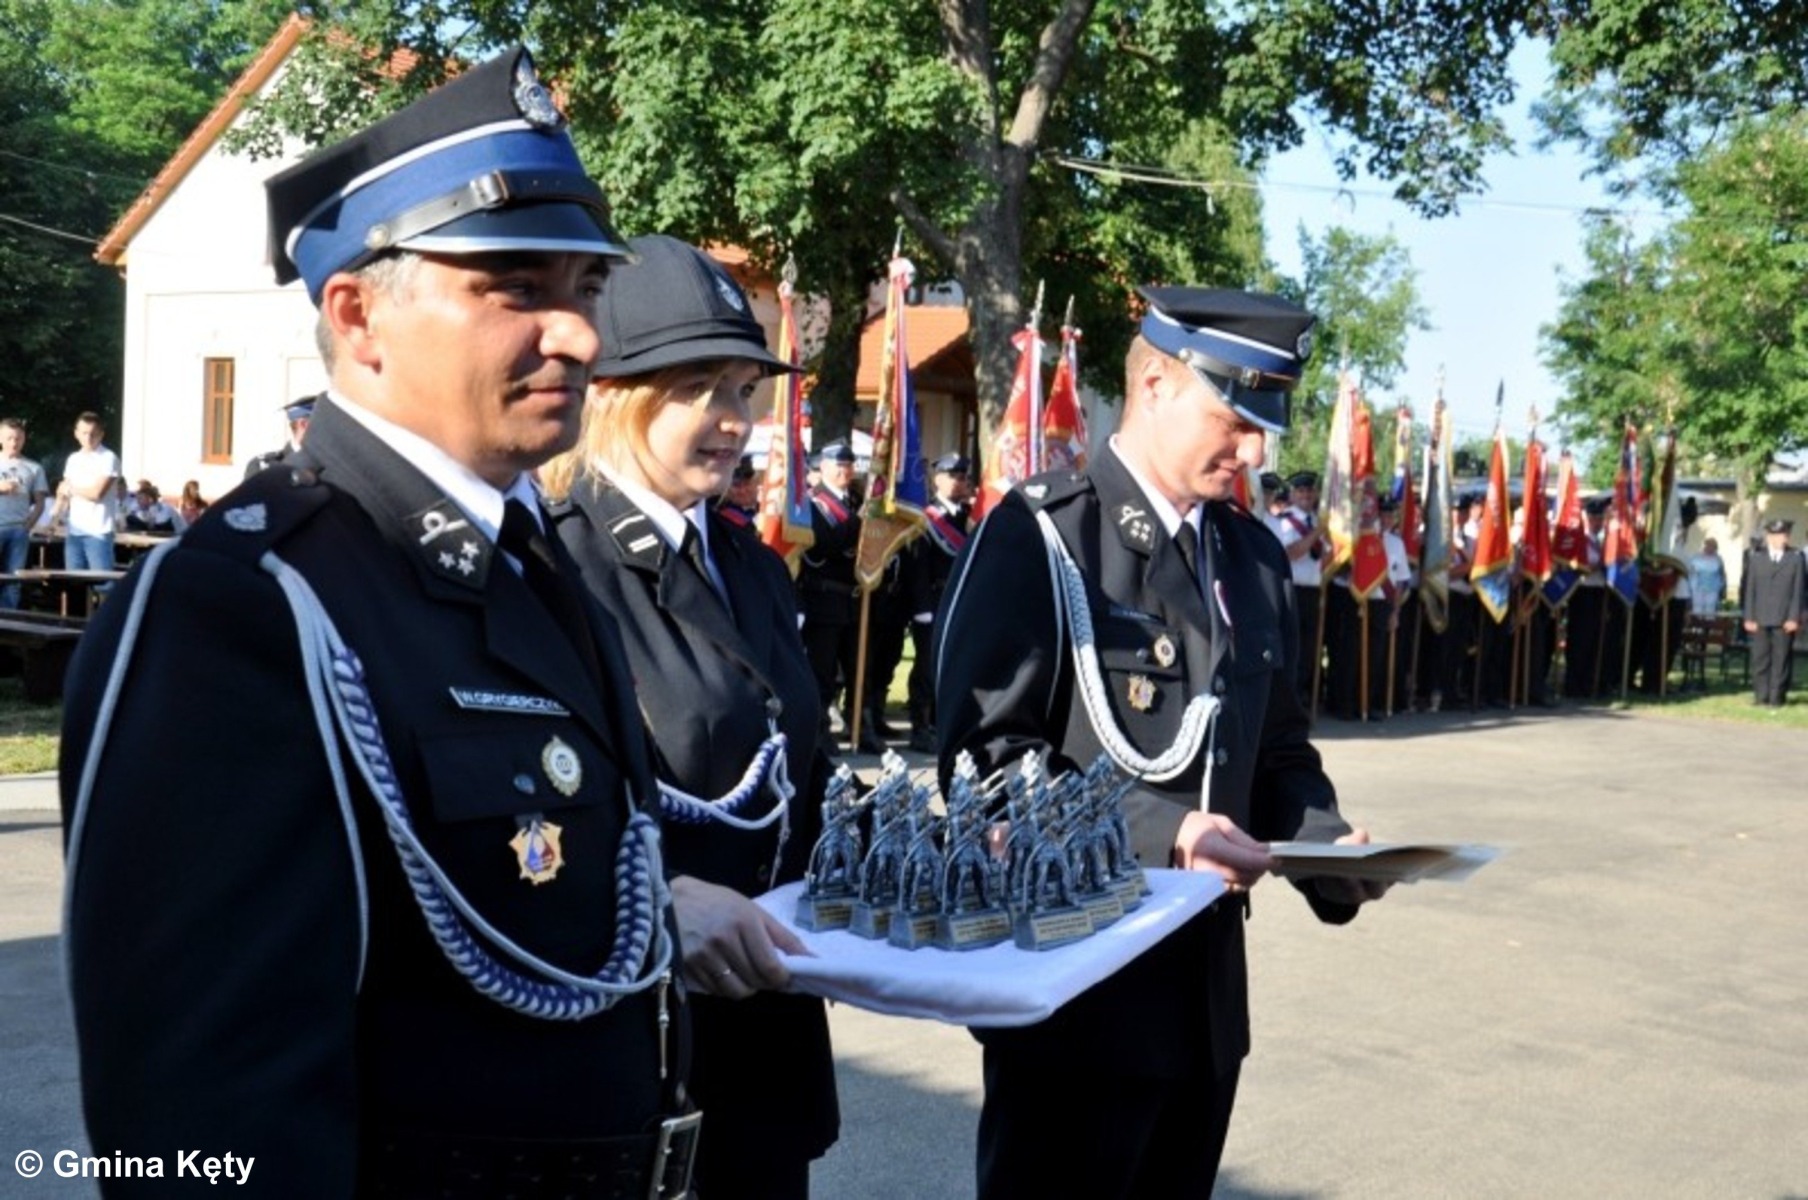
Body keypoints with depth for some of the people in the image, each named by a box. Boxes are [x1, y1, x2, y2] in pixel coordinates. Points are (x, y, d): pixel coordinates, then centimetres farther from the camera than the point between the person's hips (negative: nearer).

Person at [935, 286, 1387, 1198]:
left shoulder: (1254, 555, 12)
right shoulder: (1040, 535, -10)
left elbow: (1278, 745, 17)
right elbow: (985, 752, -17)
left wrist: (1323, 843, -3)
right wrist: (1157, 830, -26)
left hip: (1206, 984, 7)